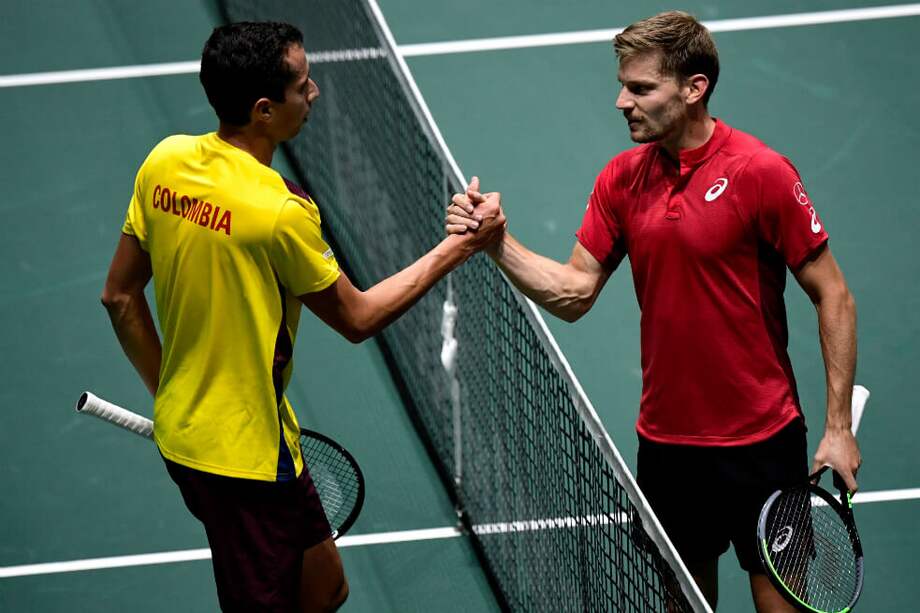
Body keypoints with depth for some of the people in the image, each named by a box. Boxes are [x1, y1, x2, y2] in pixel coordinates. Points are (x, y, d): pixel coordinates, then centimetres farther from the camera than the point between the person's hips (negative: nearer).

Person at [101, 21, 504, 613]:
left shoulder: (164, 162, -4)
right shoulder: (281, 211, -25)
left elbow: (120, 296, 6)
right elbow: (357, 317, -10)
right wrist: (459, 247, -3)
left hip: (182, 430, 8)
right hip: (248, 453, -8)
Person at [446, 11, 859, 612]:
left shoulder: (761, 172, -16)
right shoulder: (622, 179, 1)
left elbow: (833, 297, -11)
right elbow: (575, 293, 2)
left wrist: (838, 426, -13)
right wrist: (497, 242, -14)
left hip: (759, 440, -5)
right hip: (666, 439, 5)